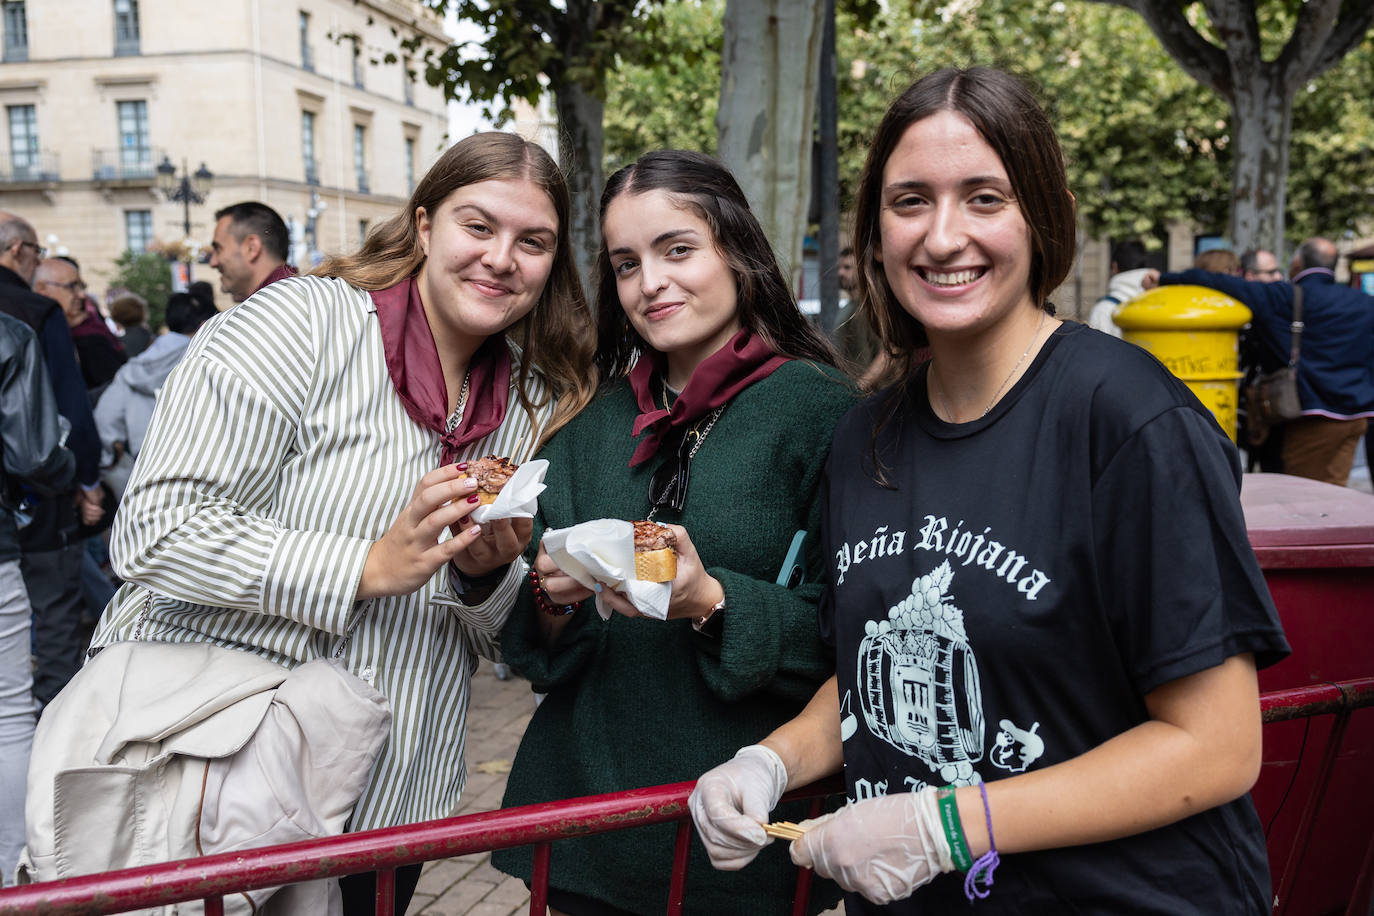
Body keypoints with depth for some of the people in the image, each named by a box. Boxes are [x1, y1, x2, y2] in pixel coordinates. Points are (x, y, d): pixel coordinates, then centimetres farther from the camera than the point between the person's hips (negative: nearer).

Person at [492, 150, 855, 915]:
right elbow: (533, 650, 7)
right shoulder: (592, 424, 5)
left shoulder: (820, 409, -10)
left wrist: (711, 602, -27)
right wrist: (554, 598, -13)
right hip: (584, 800, 4)